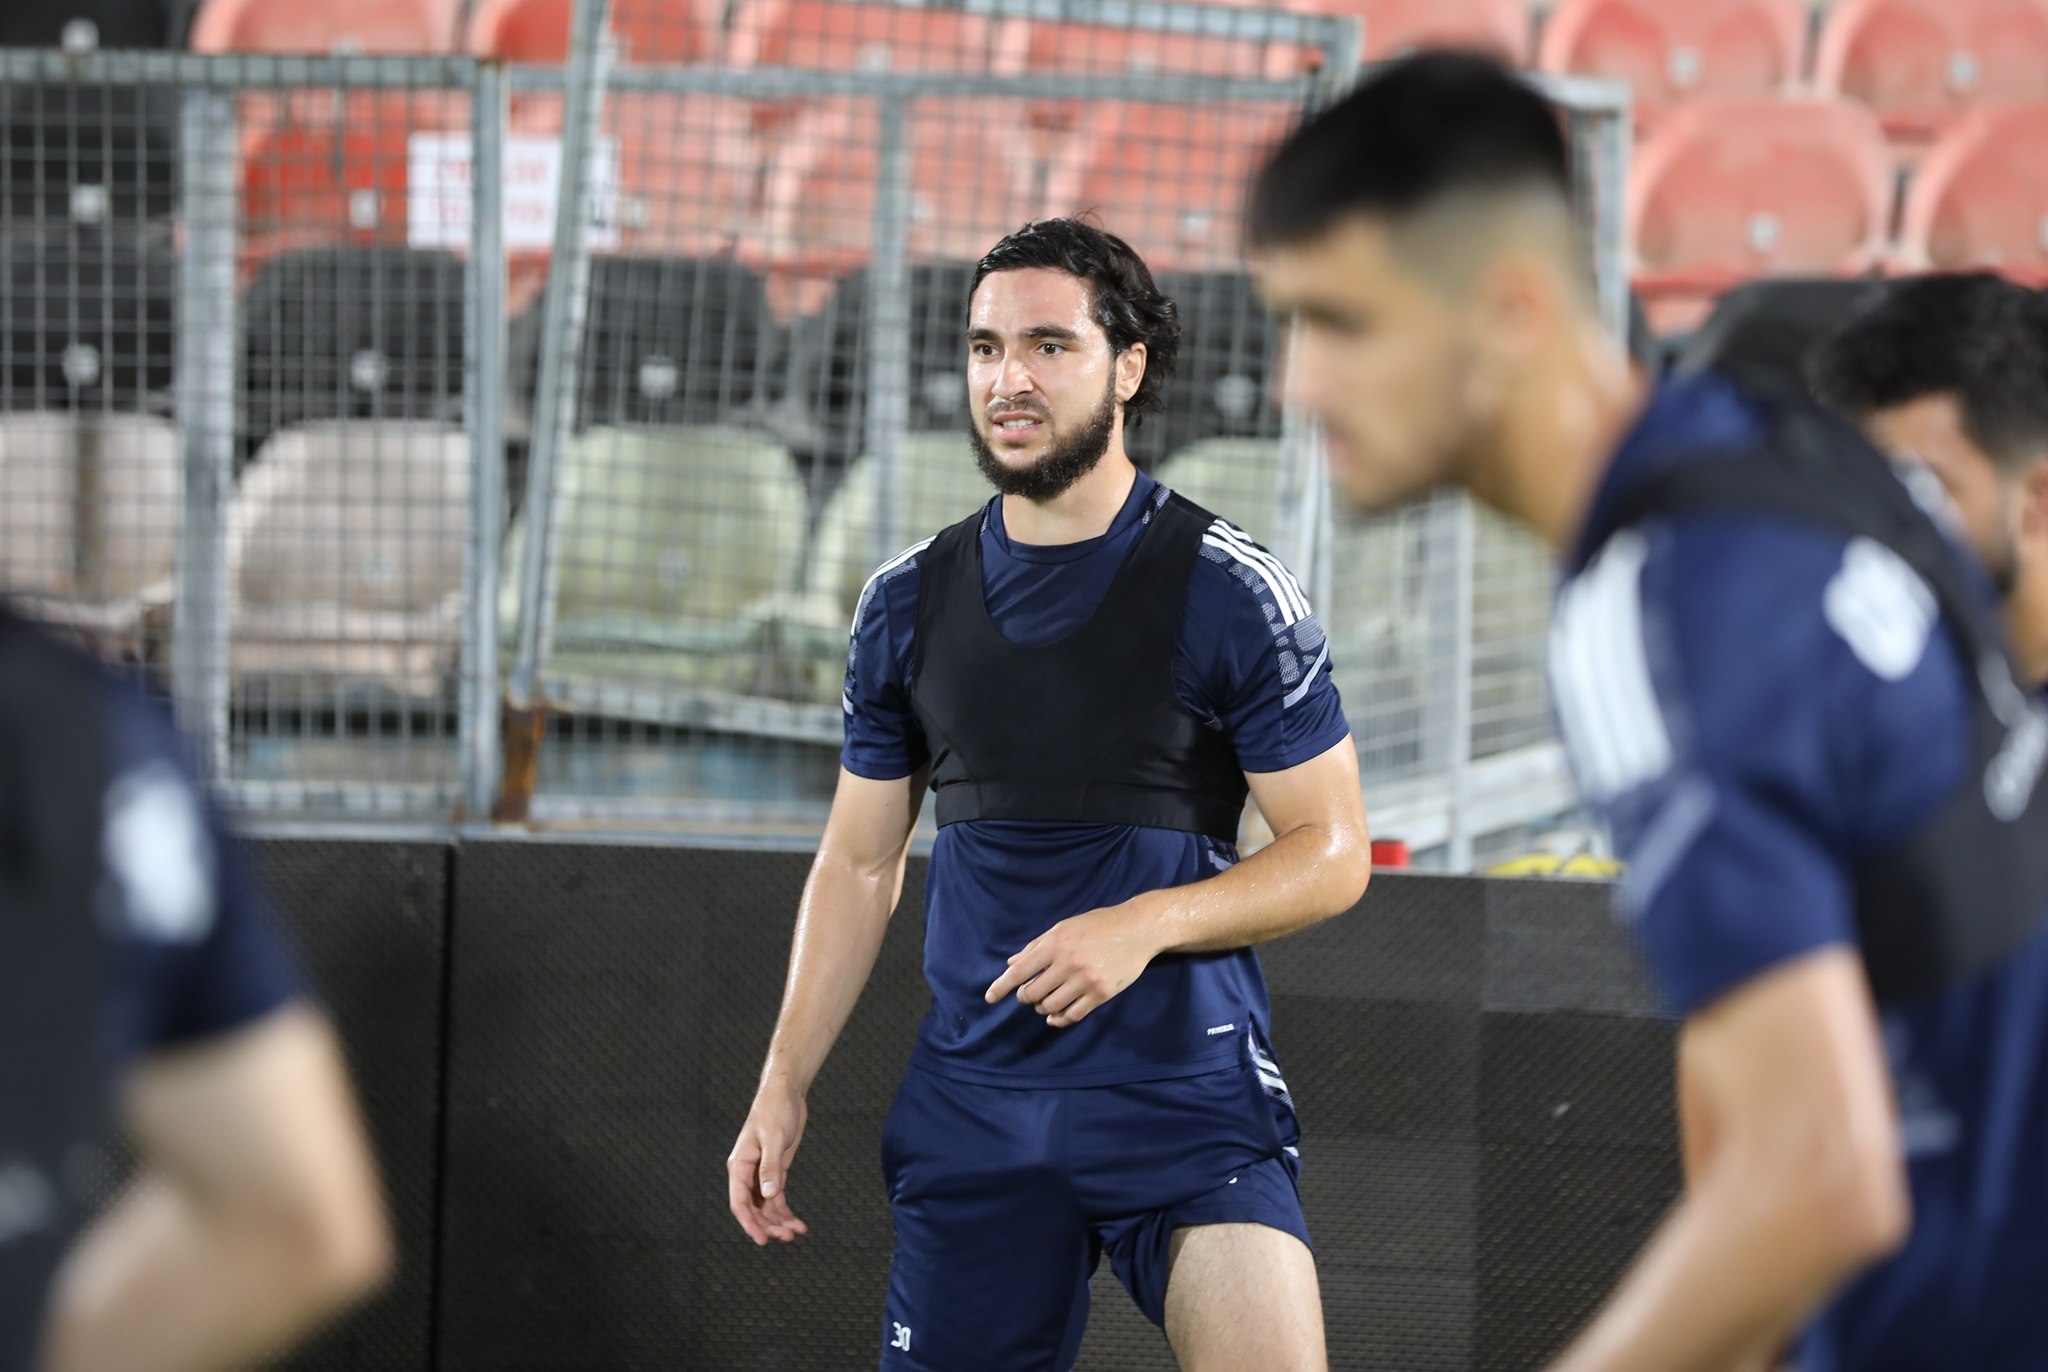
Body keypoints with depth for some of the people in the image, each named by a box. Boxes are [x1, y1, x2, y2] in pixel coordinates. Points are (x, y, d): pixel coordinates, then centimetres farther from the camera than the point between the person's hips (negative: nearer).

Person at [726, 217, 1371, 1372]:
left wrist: (1143, 926, -17)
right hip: (973, 1096, 4)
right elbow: (860, 862, 16)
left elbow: (1333, 852, -3)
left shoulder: (1227, 590, -4)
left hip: (1188, 1093, -4)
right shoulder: (909, 602, 9)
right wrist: (785, 1084, 9)